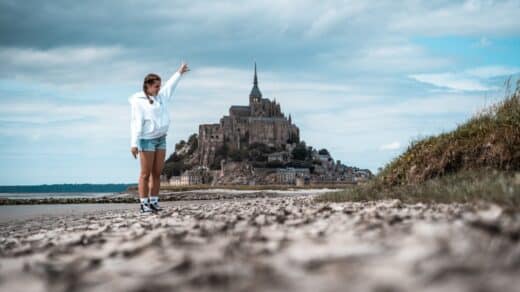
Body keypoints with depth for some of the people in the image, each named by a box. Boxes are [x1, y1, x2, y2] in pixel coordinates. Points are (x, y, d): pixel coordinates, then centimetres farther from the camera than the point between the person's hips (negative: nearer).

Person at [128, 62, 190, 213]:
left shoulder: (160, 96, 13)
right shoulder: (138, 101, -8)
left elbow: (170, 85, 32)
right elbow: (136, 122, -15)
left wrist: (179, 72, 44)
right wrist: (134, 144, -21)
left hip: (161, 139, 7)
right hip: (147, 140, -7)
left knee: (157, 173, 5)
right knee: (146, 174, -6)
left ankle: (154, 202, 9)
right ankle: (144, 204, -4)